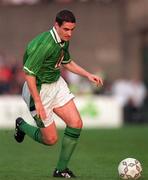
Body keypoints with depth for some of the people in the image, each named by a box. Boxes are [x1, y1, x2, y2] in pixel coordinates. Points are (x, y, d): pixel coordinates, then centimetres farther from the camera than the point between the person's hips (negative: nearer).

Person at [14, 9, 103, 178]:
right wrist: (37, 102, -26)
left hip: (57, 84, 8)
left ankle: (61, 169, 8)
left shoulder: (64, 40, 0)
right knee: (50, 139, 0)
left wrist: (88, 75, 10)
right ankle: (22, 126, 31)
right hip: (39, 89, -8)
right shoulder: (44, 44, -29)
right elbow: (28, 74, -27)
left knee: (76, 124, -4)